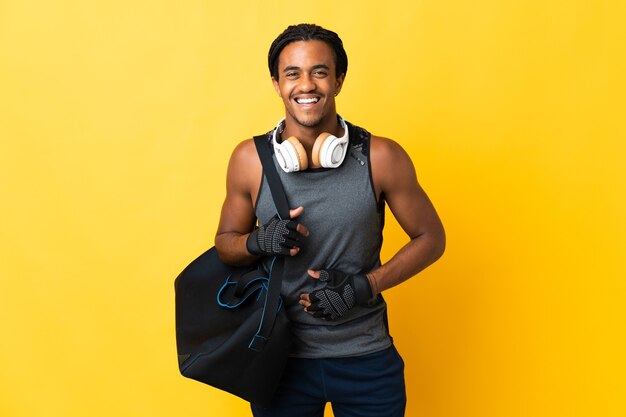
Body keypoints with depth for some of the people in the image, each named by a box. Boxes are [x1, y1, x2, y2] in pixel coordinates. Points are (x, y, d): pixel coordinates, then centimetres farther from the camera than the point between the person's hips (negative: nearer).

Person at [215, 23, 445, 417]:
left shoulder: (382, 158, -12)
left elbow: (431, 238, -1)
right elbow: (226, 241, 5)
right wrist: (260, 242, -17)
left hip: (366, 356, 0)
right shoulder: (250, 160, -8)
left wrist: (364, 286, -14)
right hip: (281, 355, 1)